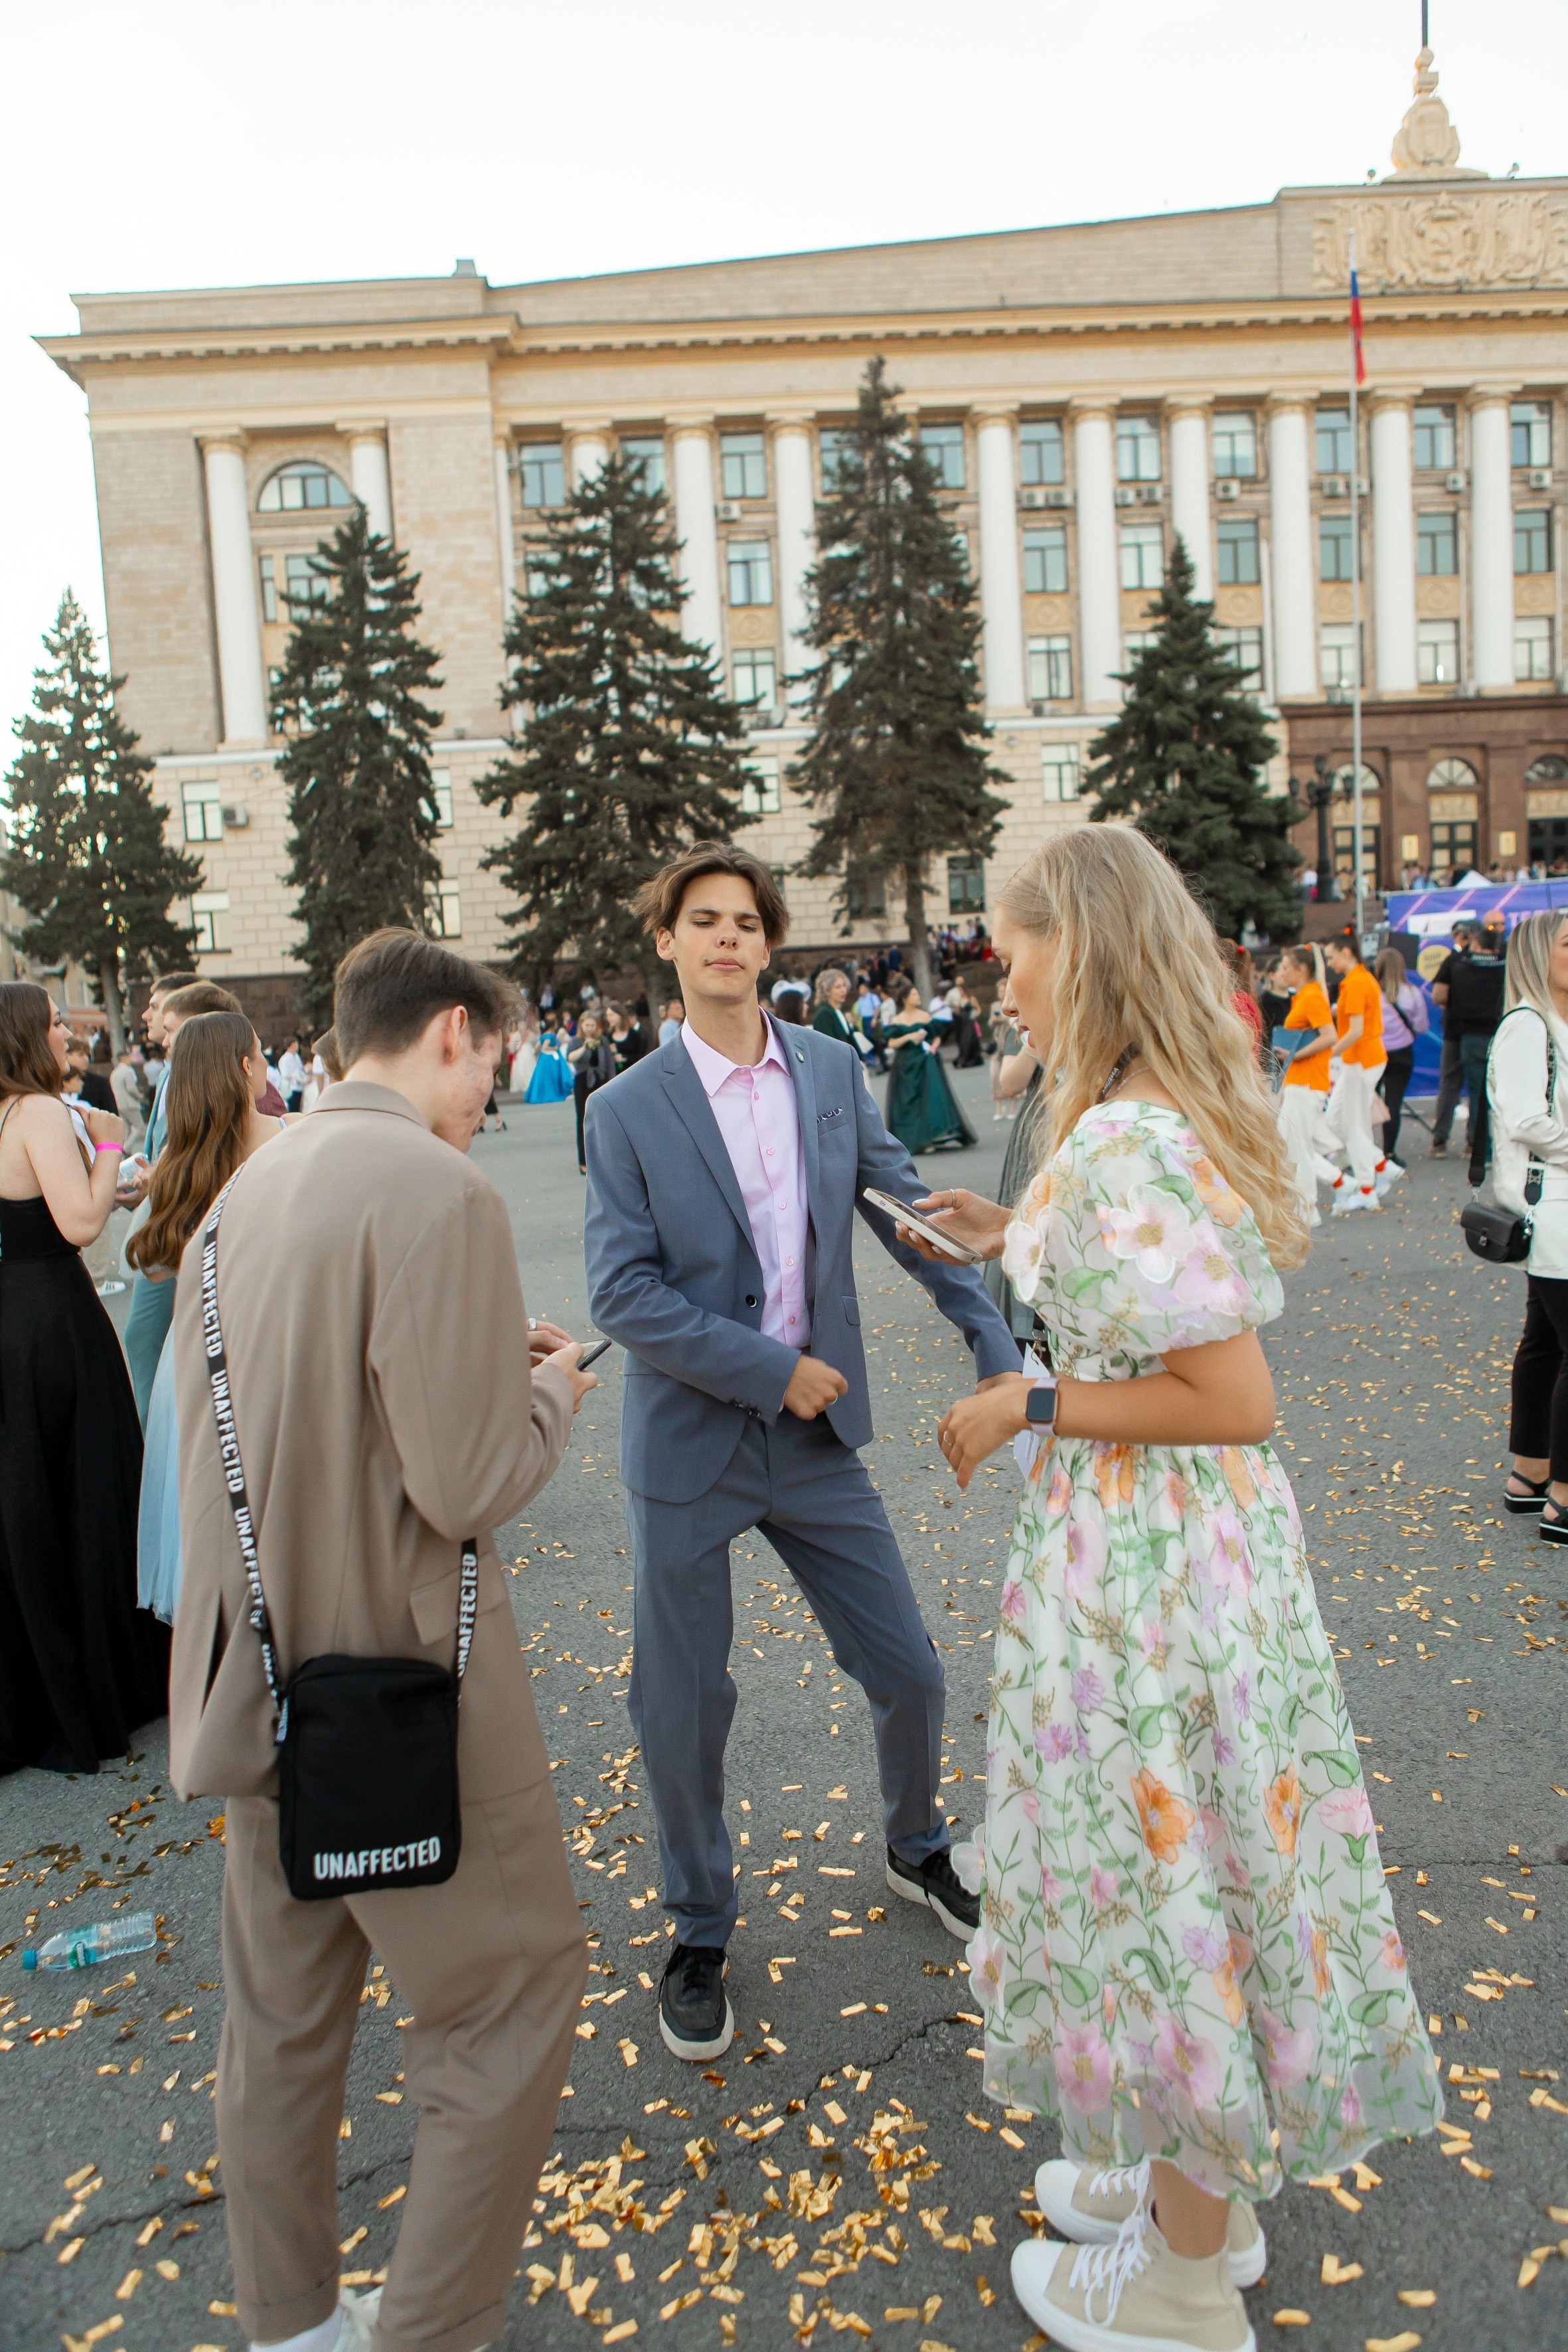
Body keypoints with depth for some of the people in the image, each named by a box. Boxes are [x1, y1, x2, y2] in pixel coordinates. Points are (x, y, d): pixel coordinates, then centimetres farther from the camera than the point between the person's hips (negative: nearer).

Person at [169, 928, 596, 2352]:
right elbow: (469, 1486, -22)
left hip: (258, 1674, 9)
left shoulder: (250, 1186, 7)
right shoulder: (439, 1193, -21)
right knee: (512, 2000, 10)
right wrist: (551, 1388, -3)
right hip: (400, 1682, -9)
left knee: (283, 2018, 22)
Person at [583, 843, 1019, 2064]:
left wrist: (996, 1339, -2)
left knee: (908, 1672, 13)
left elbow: (910, 1211, 4)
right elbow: (623, 1290, -13)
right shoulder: (627, 1110, -9)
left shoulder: (833, 1071, 0)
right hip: (688, 1447, -3)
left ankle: (918, 1849, 44)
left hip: (817, 1435, 3)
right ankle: (700, 1934, 35)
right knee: (684, 1712, 9)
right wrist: (768, 1367, -18)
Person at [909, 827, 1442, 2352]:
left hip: (1146, 1556, -9)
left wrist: (1026, 1407, -18)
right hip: (1180, 1537, 10)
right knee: (1177, 1864, 23)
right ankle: (1198, 2183, 46)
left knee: (1155, 1876, 9)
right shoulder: (1165, 1119, 5)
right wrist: (1017, 1245, 14)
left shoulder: (1128, 1144, -25)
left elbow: (1233, 1398, -27)